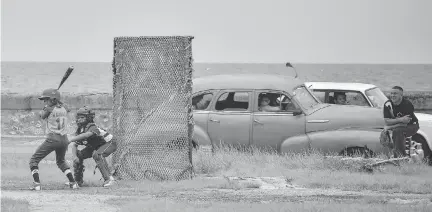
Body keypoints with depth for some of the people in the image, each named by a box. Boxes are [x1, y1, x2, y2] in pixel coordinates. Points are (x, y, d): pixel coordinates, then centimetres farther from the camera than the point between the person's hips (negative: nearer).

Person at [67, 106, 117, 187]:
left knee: (97, 154, -36)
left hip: (109, 143, -9)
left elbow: (86, 135, -54)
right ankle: (78, 180, 15)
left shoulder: (93, 127, -33)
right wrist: (75, 157, -27)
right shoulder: (79, 130, -9)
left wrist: (70, 140, -60)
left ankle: (109, 178, -33)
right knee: (79, 155, -1)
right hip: (95, 146, 9)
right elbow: (74, 145, -8)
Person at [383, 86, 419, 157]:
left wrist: (390, 127, -22)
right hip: (398, 126, 5)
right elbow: (387, 121, -17)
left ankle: (400, 154, -24)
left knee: (397, 131, -33)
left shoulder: (407, 104, -23)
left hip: (411, 125, -5)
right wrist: (400, 120, -32)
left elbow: (405, 123, -24)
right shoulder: (387, 104, -10)